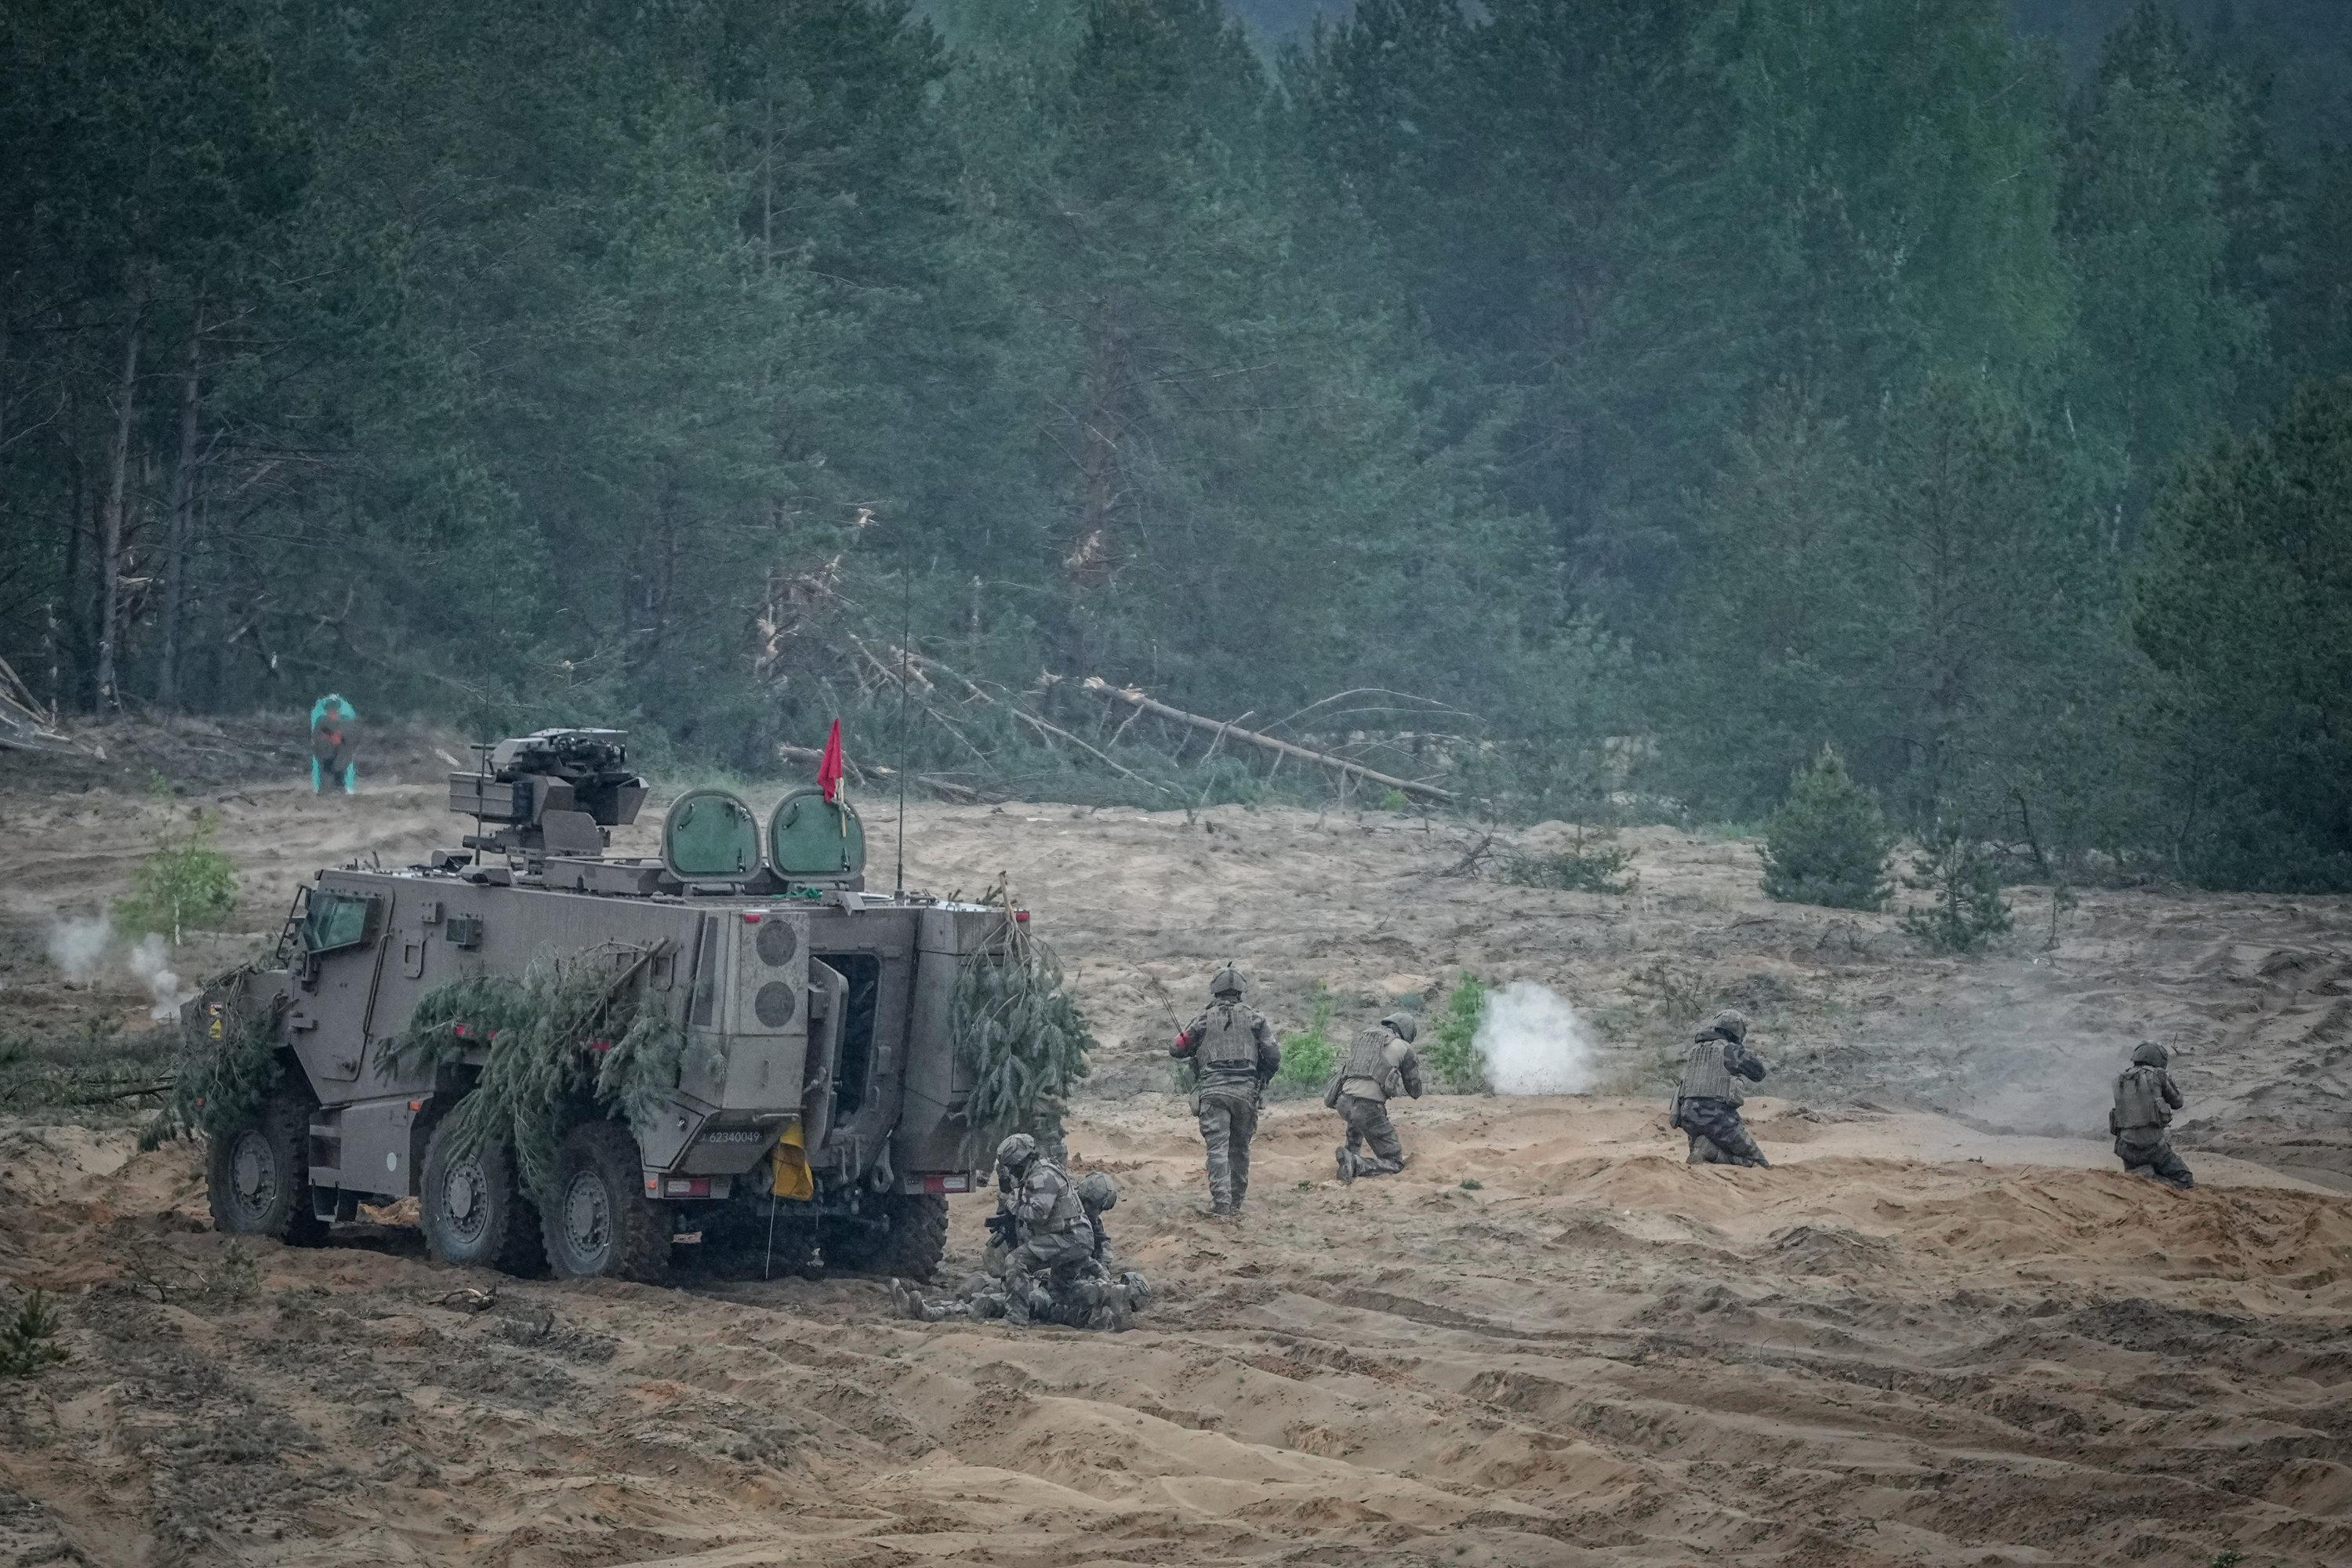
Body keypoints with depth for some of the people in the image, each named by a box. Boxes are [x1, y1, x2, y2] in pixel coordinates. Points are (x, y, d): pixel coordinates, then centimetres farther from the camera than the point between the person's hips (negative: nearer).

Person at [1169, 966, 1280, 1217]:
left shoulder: (1205, 1019, 5)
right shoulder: (1254, 1017, 7)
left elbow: (1176, 1050, 11)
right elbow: (1273, 1057, 3)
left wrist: (1195, 1052, 32)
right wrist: (1262, 1080, 20)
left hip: (1213, 1090, -2)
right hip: (1246, 1091, 2)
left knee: (1218, 1147, -6)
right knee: (1240, 1148, 15)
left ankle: (1221, 1202, -18)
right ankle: (1237, 1199, 22)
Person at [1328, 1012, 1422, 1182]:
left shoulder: (1361, 1036, 19)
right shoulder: (1403, 1048, 6)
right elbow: (1416, 1092, 16)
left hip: (1342, 1103, 6)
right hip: (1368, 1108, -6)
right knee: (1395, 1163, 3)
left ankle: (1352, 1149, 32)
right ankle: (1355, 1164, -21)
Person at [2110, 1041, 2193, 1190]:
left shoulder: (2119, 1079, 9)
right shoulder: (2157, 1075, -2)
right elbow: (2177, 1102, 11)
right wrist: (2169, 1079, 29)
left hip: (2127, 1148, 4)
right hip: (2153, 1146, -4)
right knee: (2185, 1182, 5)